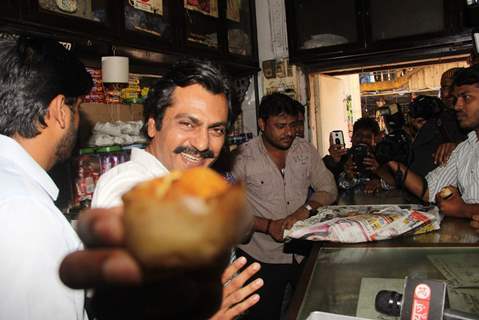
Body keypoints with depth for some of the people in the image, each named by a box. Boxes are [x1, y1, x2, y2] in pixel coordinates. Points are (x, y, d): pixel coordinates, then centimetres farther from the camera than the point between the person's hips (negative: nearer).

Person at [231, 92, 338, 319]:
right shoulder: (243, 158, -12)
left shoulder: (305, 149, 1)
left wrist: (306, 209, -18)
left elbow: (328, 189, 3)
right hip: (262, 258, -4)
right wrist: (268, 226, -24)